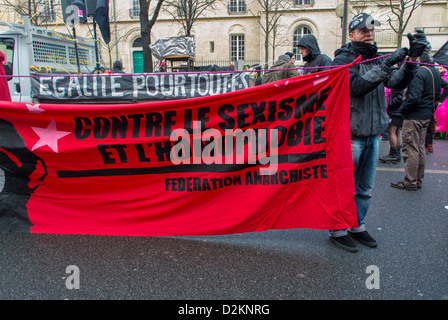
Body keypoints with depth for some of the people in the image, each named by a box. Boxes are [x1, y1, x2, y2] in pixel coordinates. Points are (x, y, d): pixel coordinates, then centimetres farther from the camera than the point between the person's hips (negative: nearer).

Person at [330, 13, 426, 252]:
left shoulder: (377, 59, 14)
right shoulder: (343, 59, -7)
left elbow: (397, 82, 0)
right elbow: (356, 87, -23)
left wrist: (412, 59, -14)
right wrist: (384, 66, -27)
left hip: (372, 134, 7)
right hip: (349, 136, -7)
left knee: (365, 188, 16)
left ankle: (357, 226, 31)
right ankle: (337, 230, 15)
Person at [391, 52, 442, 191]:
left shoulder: (418, 73, -19)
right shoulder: (435, 72, 11)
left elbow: (414, 97, -27)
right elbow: (437, 95, 18)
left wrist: (402, 108, -12)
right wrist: (431, 108, 22)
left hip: (414, 116, -10)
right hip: (427, 116, 10)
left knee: (410, 148, -2)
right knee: (420, 147, 16)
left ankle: (410, 182, 4)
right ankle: (418, 180, 24)